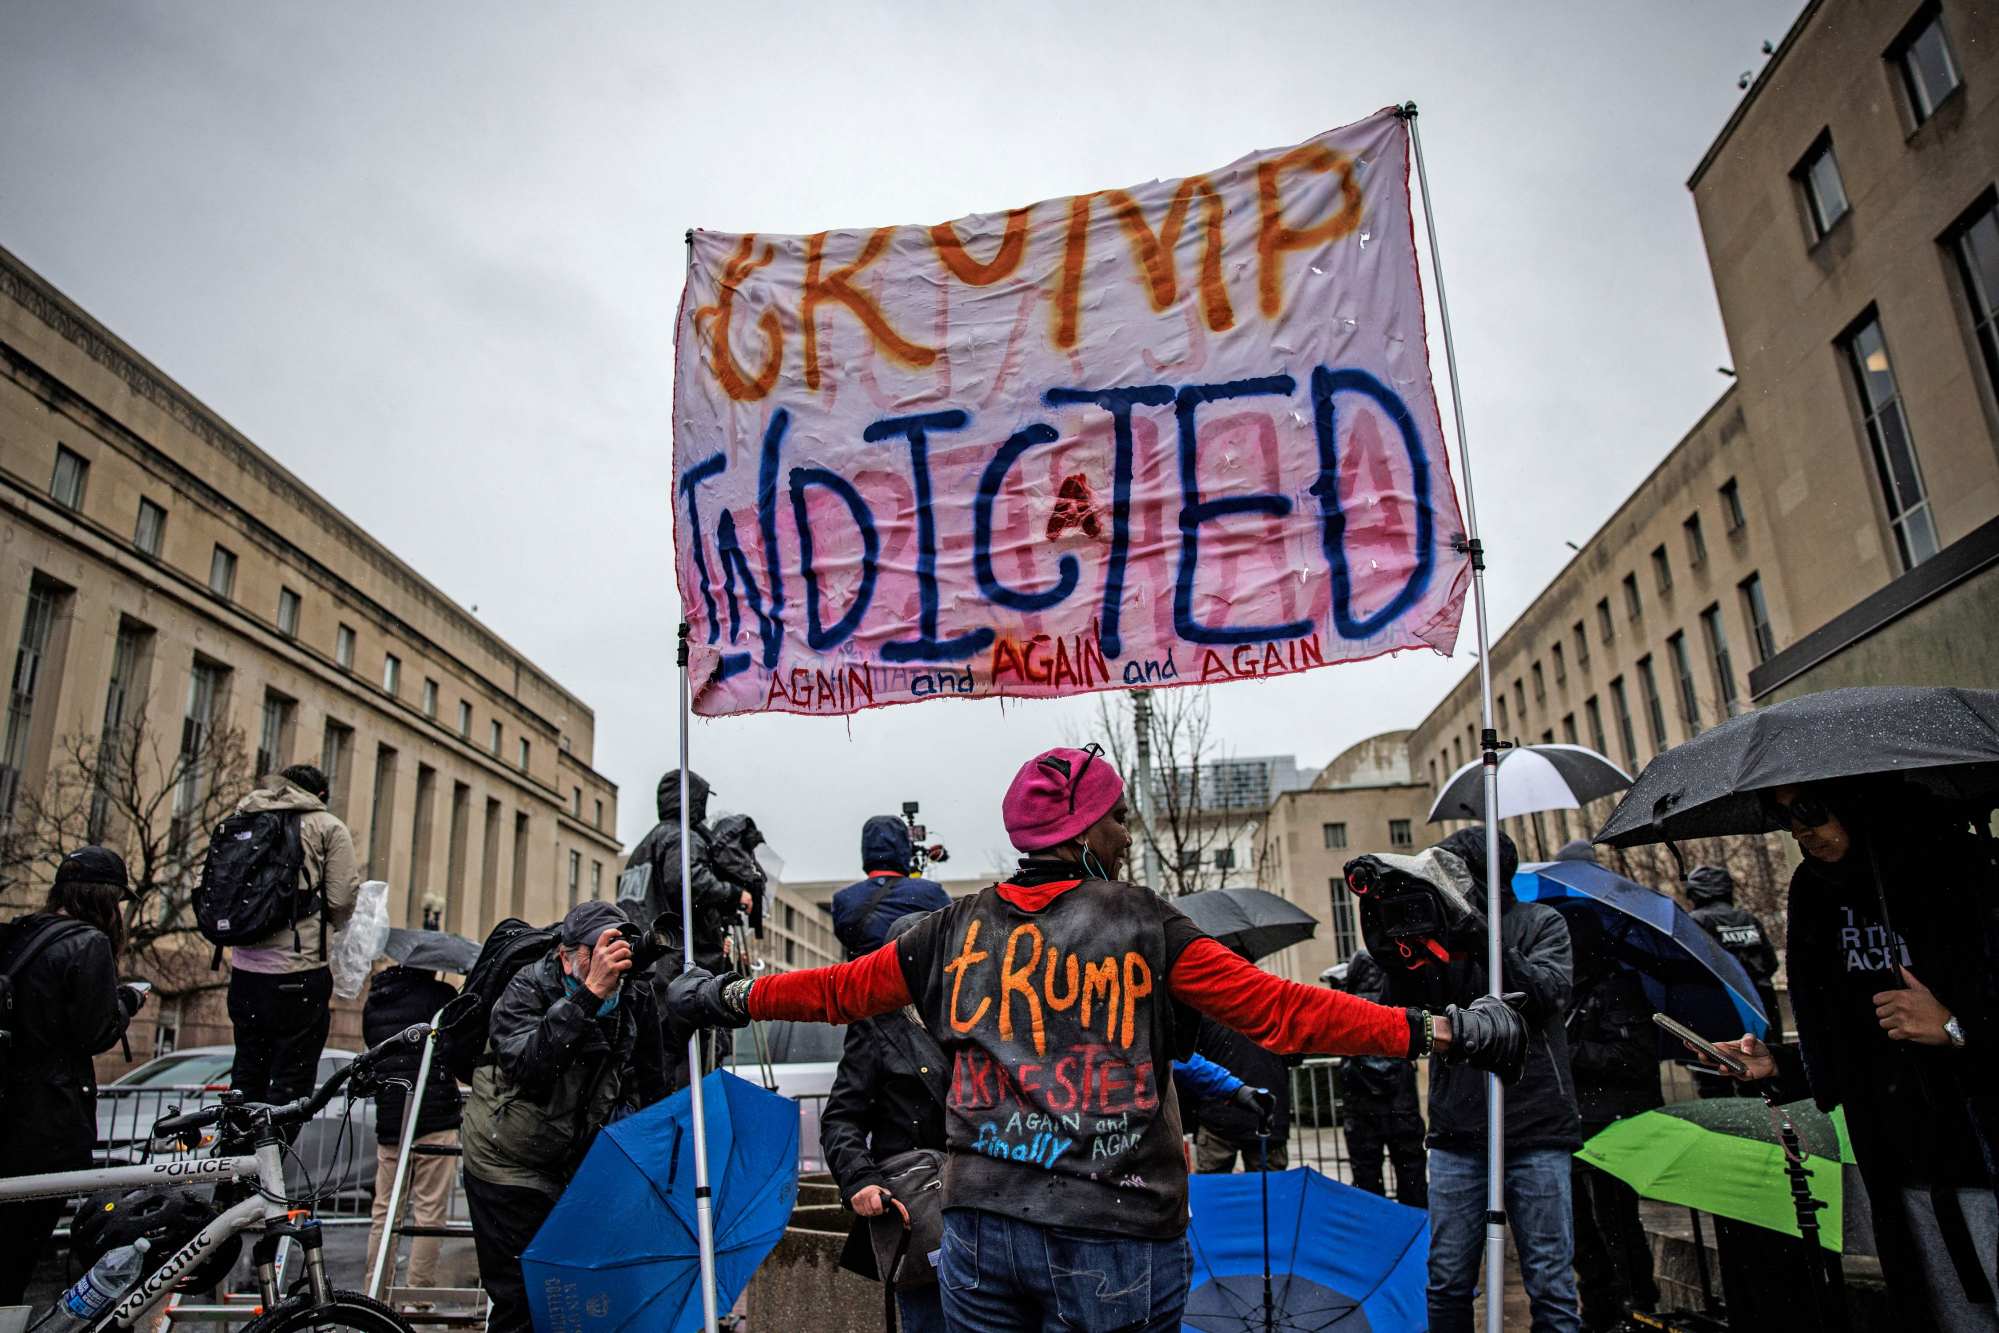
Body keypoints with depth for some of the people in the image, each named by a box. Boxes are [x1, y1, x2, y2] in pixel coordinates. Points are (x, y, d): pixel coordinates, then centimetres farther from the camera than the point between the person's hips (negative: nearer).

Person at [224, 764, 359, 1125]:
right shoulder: (328, 827, -2)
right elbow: (342, 898, -7)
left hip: (244, 968, 6)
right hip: (299, 971, -5)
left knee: (246, 1075, 17)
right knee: (292, 1081, 1)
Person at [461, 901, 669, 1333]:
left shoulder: (638, 998, -8)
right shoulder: (526, 989, -20)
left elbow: (650, 1087, 7)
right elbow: (528, 1067, -40)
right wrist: (590, 993, -46)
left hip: (583, 1164, 4)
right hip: (511, 1166, -4)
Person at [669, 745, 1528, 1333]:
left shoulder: (963, 928, 5)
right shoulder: (1140, 924, -6)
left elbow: (843, 988, 14)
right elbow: (1278, 1011, -10)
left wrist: (732, 996, 30)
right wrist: (1432, 1031, -5)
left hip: (980, 1225, 4)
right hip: (1111, 1236, -3)